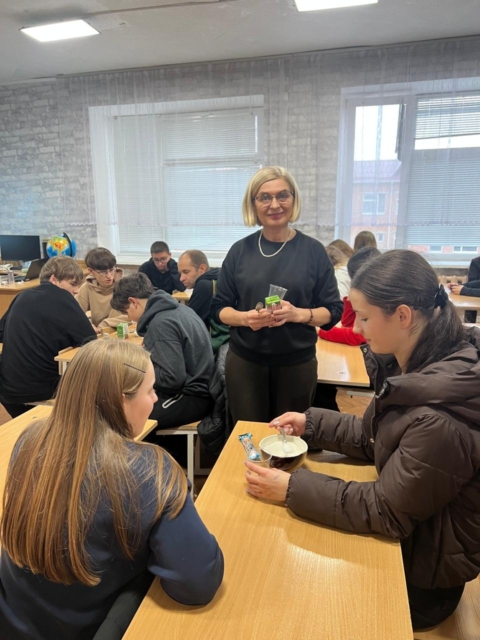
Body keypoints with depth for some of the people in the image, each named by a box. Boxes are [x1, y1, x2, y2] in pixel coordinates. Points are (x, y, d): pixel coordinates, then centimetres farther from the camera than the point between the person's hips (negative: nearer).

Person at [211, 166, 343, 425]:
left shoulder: (313, 250, -4)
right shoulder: (240, 250, 0)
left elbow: (333, 310, -2)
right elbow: (219, 307, 4)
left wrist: (298, 314, -20)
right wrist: (244, 317, -17)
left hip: (297, 363, 0)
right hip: (244, 362, 1)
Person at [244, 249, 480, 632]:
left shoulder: (441, 414, -37)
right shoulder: (419, 363, -8)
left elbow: (386, 512, -27)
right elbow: (374, 438, 4)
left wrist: (292, 489, -25)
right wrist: (311, 424, -2)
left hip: (421, 573, -7)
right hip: (408, 532, 7)